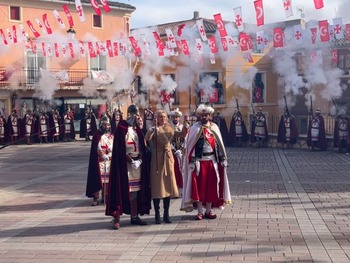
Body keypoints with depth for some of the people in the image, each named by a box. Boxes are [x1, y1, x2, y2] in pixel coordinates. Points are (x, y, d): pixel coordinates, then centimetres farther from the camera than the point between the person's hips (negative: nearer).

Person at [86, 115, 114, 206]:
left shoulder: (112, 136, 11)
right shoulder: (97, 135, -3)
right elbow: (95, 149, -9)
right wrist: (103, 155, -20)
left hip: (109, 161, 4)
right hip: (99, 161, -4)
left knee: (107, 179, 6)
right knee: (98, 179, -7)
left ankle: (104, 197, 16)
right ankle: (96, 198, -5)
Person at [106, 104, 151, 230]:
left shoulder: (136, 128, 13)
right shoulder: (122, 127, -8)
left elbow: (142, 145, 12)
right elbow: (119, 147, -13)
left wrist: (141, 157, -4)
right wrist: (128, 158, -18)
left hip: (137, 162, 7)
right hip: (124, 162, -7)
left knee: (135, 190, 10)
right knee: (121, 188, -7)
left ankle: (134, 216, 16)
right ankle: (117, 217, -3)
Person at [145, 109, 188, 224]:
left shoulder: (170, 129, 11)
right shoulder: (154, 129, -4)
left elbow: (183, 134, 2)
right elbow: (147, 138, -24)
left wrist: (185, 124, -10)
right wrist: (154, 127, -32)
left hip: (168, 159, 5)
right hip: (157, 159, -5)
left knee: (168, 186, 8)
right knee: (157, 186, -1)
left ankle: (166, 214, 17)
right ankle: (157, 215, 6)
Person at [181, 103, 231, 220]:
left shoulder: (214, 127, 7)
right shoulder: (195, 128, -2)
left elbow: (219, 144, 9)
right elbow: (190, 146, -5)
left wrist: (223, 159, 5)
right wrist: (192, 161, -13)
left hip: (212, 160, 3)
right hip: (199, 161, -3)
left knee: (211, 186, 6)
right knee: (199, 186, 0)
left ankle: (209, 210, 16)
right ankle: (200, 211, 7)